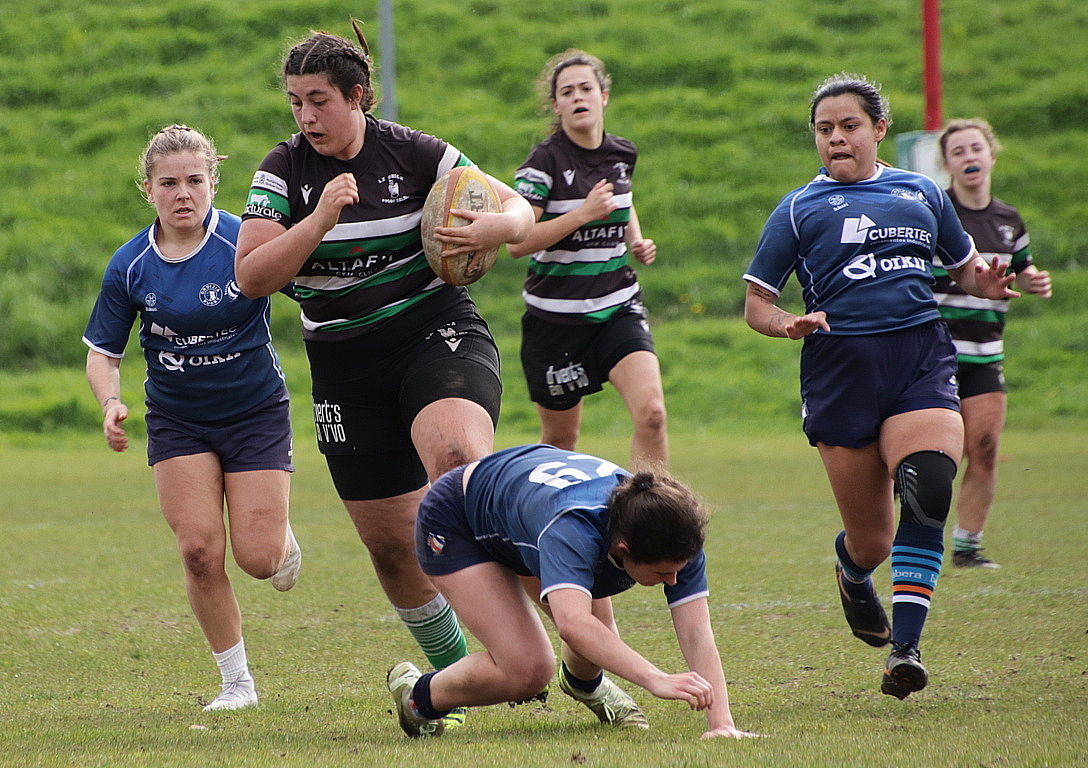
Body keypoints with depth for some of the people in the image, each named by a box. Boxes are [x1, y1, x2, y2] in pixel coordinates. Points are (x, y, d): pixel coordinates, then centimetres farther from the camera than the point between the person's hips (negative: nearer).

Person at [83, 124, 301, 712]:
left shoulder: (246, 243, -17)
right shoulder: (130, 266, -8)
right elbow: (102, 352, 2)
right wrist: (110, 404, -19)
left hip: (256, 413, -2)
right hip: (177, 421, 2)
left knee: (258, 558, -9)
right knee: (200, 551, -11)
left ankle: (283, 539, 31)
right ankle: (236, 682, 6)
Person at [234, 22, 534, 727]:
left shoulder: (414, 154, -3)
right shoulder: (284, 171, 1)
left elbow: (519, 209, 3)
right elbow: (252, 277, -9)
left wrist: (492, 228, -21)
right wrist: (322, 219, -21)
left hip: (439, 335, -4)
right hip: (347, 371, 4)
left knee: (456, 459, -35)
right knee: (391, 545, 5)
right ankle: (453, 674, 25)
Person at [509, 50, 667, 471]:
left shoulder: (622, 155, 6)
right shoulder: (545, 161, -11)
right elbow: (516, 242, -20)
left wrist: (637, 241, 10)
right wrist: (583, 214, -24)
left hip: (619, 310, 3)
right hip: (556, 318, -3)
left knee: (651, 412, -20)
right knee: (560, 439, 9)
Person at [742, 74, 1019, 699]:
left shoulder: (922, 194, 18)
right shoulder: (800, 209, 11)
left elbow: (965, 267, 28)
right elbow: (756, 303, 12)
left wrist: (987, 282, 4)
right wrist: (790, 324, -11)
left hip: (923, 362, 1)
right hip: (842, 369, -1)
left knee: (929, 490, -28)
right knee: (872, 540, 1)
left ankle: (905, 646, -24)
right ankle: (852, 568, 41)